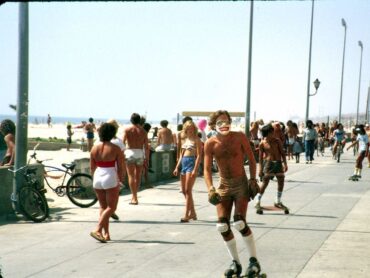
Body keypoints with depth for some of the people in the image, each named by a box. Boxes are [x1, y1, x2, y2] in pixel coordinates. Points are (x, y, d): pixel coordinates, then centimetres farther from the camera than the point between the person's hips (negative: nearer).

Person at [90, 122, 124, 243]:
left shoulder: (94, 148, 2)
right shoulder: (116, 149, -9)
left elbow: (92, 167, 8)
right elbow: (120, 168, -8)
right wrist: (120, 181, 3)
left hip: (97, 178, 5)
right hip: (111, 179, -5)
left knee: (103, 206, 14)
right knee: (111, 207, 3)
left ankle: (106, 234, 13)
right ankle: (97, 230, -11)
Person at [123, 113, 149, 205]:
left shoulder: (127, 130, -1)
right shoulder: (143, 131, 5)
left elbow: (123, 142, -5)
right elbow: (146, 146, 4)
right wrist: (147, 157, 10)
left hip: (130, 152, -3)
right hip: (140, 153, 3)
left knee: (131, 176, 0)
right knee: (138, 176, 15)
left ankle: (134, 198, -6)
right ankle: (134, 196, 24)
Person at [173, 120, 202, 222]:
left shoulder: (196, 139, -5)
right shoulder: (184, 139, 15)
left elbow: (199, 155, -11)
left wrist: (195, 169, -19)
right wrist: (177, 167, 14)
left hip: (192, 162, -8)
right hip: (183, 163, 8)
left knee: (188, 190, -11)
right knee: (184, 191, 10)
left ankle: (187, 215, -9)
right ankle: (192, 213, 22)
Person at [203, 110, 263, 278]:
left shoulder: (239, 137, -9)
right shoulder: (210, 144, -6)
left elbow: (251, 159, 1)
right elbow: (207, 169, -5)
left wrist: (253, 179, -9)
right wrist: (210, 189, -19)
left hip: (241, 184, -3)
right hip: (224, 186, 3)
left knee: (239, 222, -19)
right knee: (222, 226, -4)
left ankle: (254, 261, 0)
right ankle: (235, 263, 14)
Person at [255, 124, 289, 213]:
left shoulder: (277, 141, 2)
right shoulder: (262, 144, -4)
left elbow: (282, 153, 4)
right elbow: (261, 157, -1)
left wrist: (285, 163, -4)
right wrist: (260, 168, -5)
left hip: (278, 163, 4)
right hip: (268, 163, -4)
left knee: (281, 182, 7)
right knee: (265, 183, -7)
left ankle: (278, 202, 24)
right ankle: (258, 203, 1)